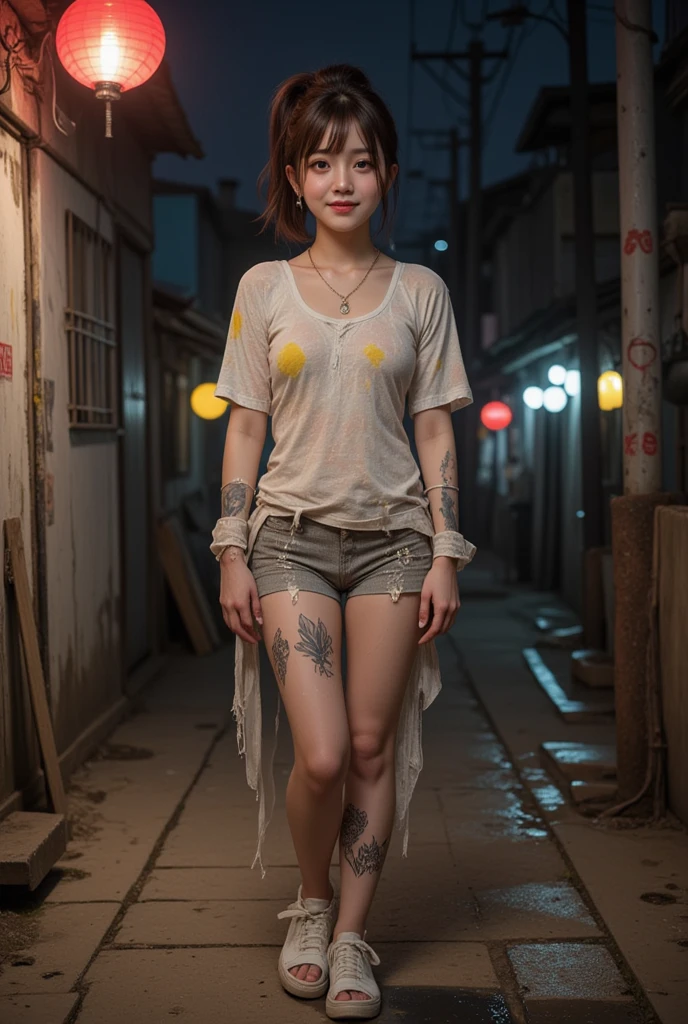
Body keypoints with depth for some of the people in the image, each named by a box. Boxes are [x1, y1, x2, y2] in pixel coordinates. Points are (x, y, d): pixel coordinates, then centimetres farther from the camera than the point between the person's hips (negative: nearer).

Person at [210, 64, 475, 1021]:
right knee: (322, 755, -9)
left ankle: (351, 937, 18)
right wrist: (233, 555, -1)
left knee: (374, 747, 2)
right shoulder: (263, 288, 5)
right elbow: (244, 428, 5)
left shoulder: (420, 290, 6)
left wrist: (445, 555, -1)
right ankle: (311, 898, 21)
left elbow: (435, 430, 5)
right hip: (293, 535, -1)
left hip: (391, 536, 1)